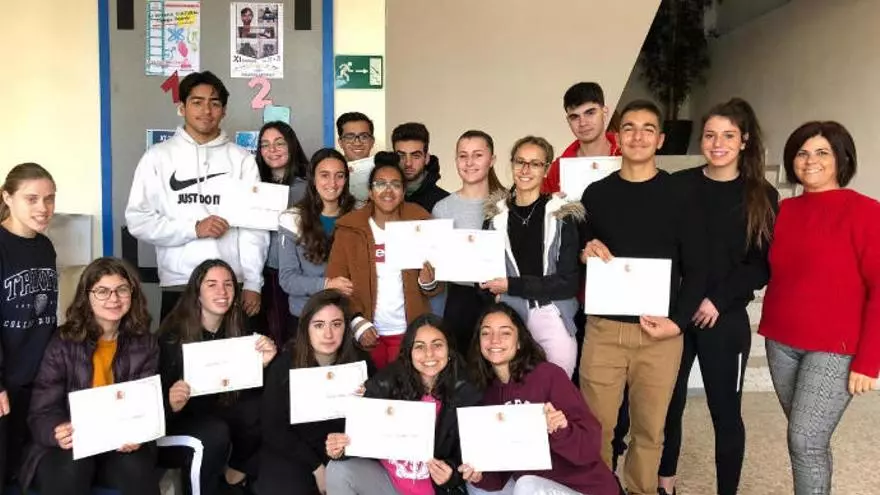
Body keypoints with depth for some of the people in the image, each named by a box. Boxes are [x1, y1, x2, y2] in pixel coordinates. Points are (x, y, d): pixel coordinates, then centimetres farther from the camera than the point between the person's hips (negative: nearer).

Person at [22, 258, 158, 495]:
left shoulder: (145, 344, 3)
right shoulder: (62, 343, -4)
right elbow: (42, 411, -7)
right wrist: (57, 433, -31)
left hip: (123, 444, 1)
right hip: (70, 445, -1)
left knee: (136, 467, -30)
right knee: (72, 469, -33)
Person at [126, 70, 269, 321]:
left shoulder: (242, 159, 4)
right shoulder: (158, 157, 4)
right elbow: (138, 220, -1)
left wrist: (253, 283, -4)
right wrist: (194, 228, -12)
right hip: (178, 285, 0)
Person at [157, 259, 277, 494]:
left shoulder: (237, 331, -4)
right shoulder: (174, 335, -19)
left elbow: (245, 389, -4)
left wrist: (262, 364, -23)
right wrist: (171, 404, -44)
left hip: (217, 413, 5)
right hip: (176, 420, -5)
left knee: (260, 410, -21)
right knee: (215, 434, -34)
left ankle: (238, 471, 3)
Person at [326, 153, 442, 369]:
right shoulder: (349, 228, -1)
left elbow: (439, 284, 4)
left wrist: (429, 283, -17)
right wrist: (357, 321, -13)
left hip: (409, 332, 0)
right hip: (368, 333, 0)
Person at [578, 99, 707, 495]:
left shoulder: (680, 198, 3)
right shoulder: (596, 194, 9)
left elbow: (696, 268, 1)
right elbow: (574, 256, 15)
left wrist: (678, 322, -9)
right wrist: (585, 252, -7)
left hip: (660, 334, -1)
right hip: (603, 329, 1)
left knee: (649, 429, 9)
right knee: (596, 427, 4)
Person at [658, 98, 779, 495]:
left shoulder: (762, 196, 2)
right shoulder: (679, 184, 3)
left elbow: (763, 265, -2)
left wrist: (718, 300, -13)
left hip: (726, 319, -1)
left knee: (725, 411, 6)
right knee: (667, 403, 8)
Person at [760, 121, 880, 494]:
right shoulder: (785, 210, 7)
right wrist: (772, 330, 2)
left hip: (835, 348, -5)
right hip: (781, 343, 5)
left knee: (805, 441, -7)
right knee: (807, 440, 14)